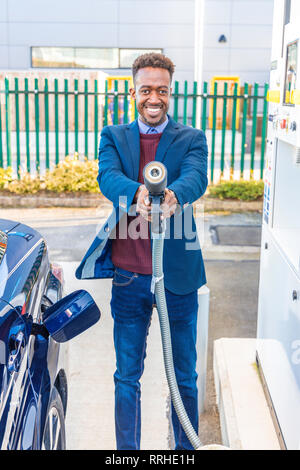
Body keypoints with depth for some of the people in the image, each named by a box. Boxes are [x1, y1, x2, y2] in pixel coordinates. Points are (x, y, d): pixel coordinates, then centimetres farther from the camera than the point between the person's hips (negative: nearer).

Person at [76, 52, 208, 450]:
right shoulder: (113, 137, 6)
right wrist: (138, 193, -38)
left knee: (184, 376, 14)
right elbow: (107, 177, -14)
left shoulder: (192, 139, 3)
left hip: (178, 274, -1)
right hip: (128, 277, 1)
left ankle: (187, 446, 35)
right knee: (126, 376, 14)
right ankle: (127, 449, 33)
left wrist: (172, 195, -43)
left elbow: (196, 179, -18)